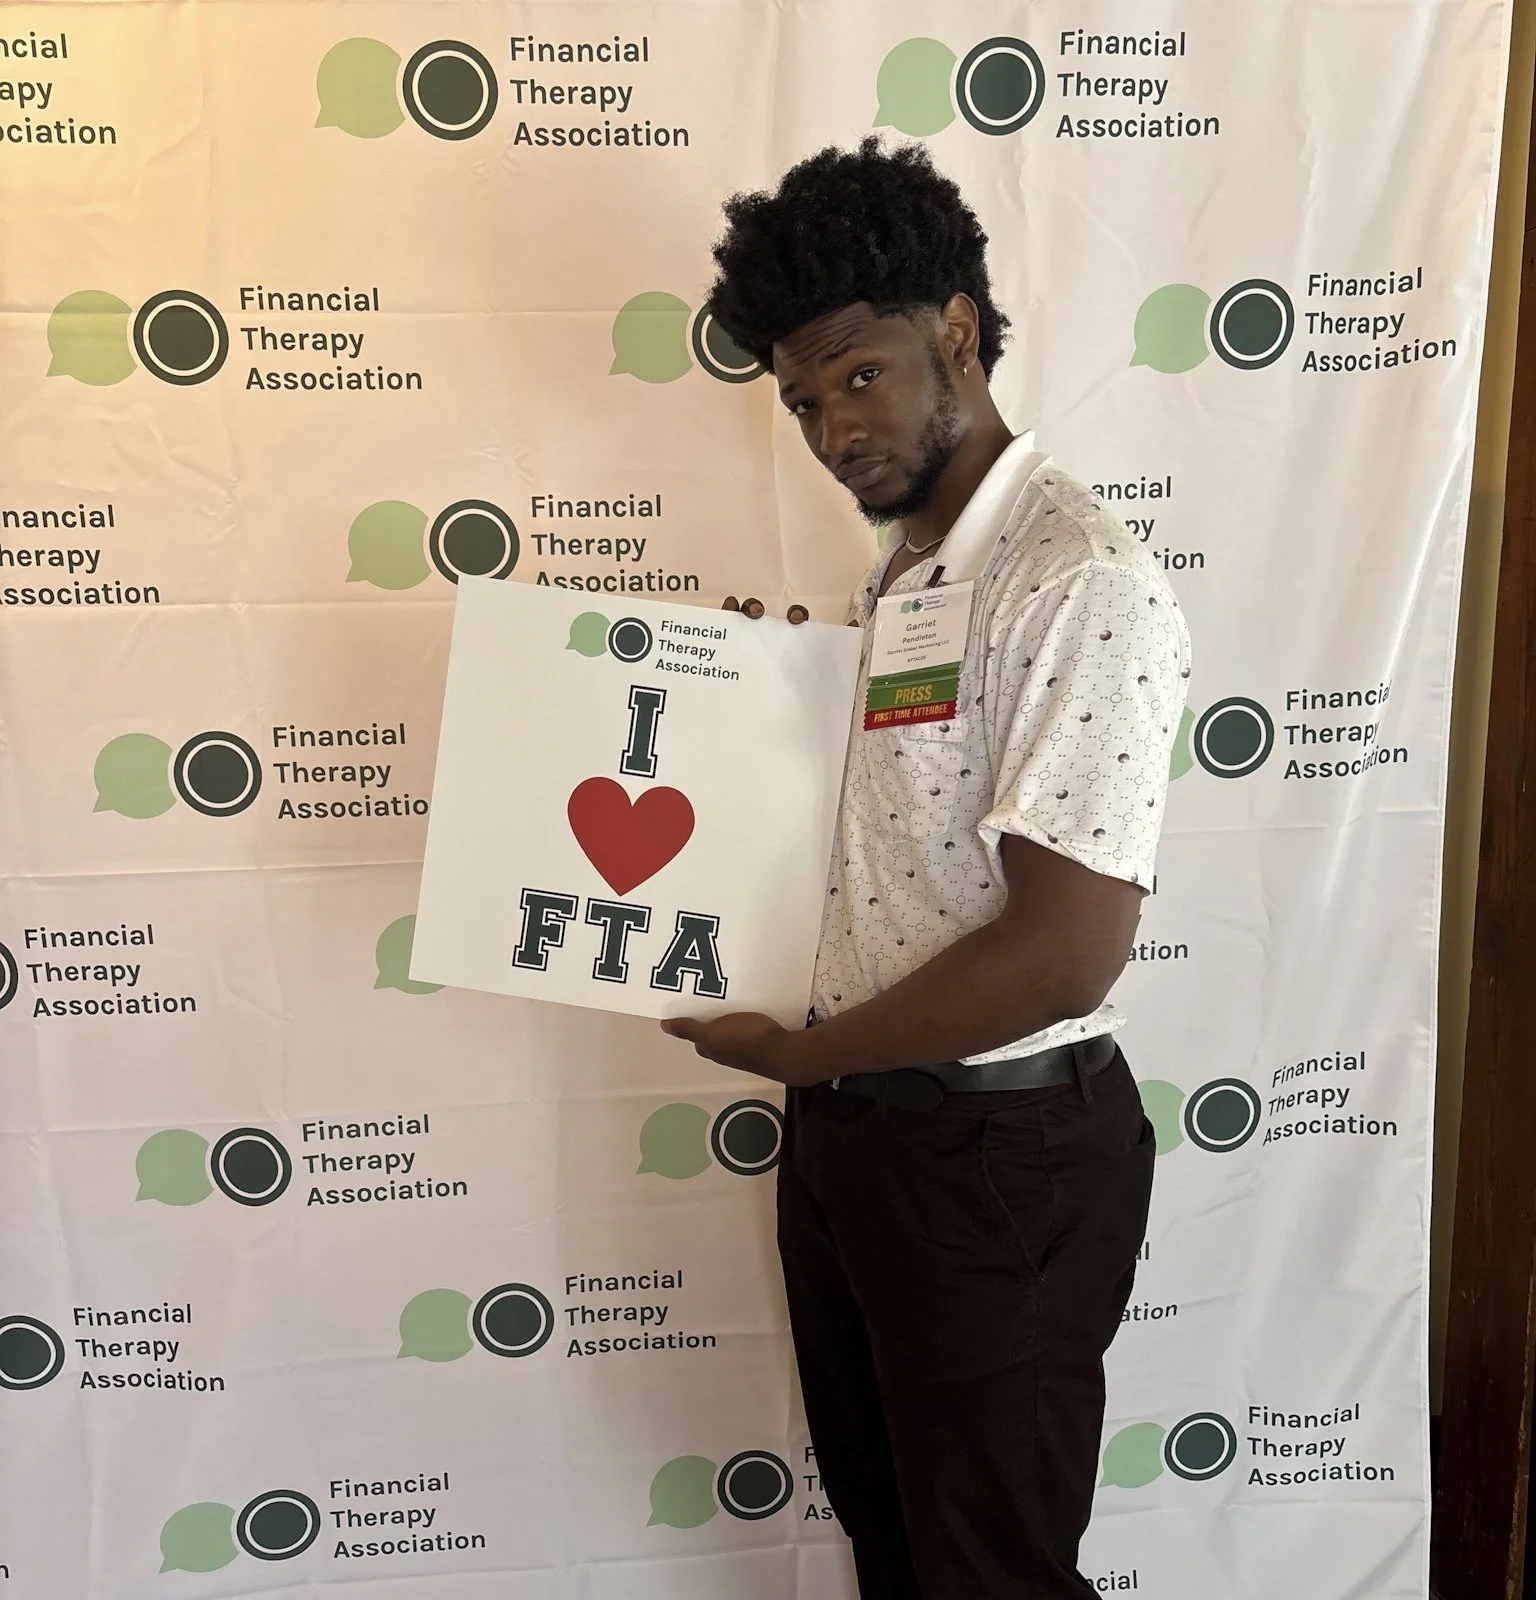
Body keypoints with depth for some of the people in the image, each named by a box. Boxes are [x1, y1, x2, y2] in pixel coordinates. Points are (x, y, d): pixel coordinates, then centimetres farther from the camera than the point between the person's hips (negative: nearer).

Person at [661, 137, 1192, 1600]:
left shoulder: (1082, 587, -20)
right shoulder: (892, 584, 11)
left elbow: (1061, 955, -25)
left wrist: (802, 1049, -15)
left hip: (999, 1154, -9)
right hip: (846, 1130, 9)